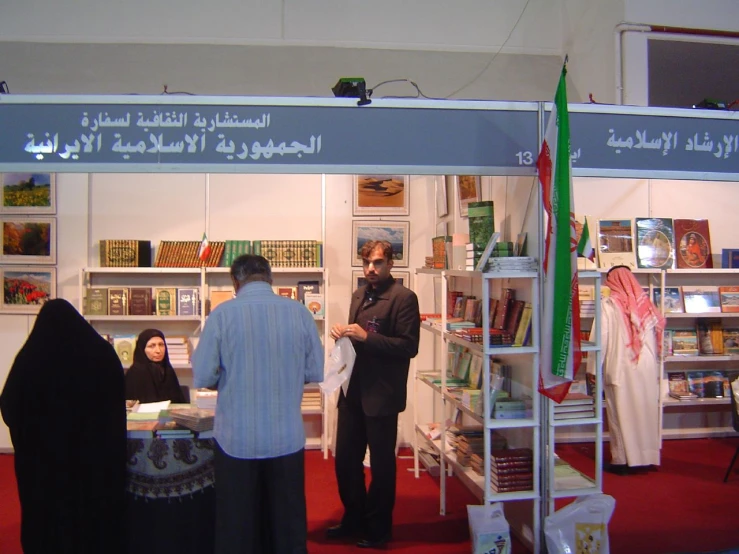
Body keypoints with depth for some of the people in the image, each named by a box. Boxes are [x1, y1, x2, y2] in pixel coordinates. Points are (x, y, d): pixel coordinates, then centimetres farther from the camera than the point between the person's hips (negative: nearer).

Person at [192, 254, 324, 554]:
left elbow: (203, 376, -8)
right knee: (288, 522, 18)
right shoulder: (300, 312, -5)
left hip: (236, 438, -1)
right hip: (287, 438, 2)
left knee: (236, 525, 15)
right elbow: (315, 373, 1)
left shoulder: (222, 313, -10)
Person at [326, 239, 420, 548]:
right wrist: (342, 334, 1)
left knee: (381, 462, 7)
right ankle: (354, 519, 34)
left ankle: (378, 528, 25)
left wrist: (366, 337, -21)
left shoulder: (403, 298, -10)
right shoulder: (358, 296, 13)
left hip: (382, 395, -7)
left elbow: (409, 346, -16)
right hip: (353, 390, 7)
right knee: (346, 459, 14)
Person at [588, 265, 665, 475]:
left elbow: (600, 339, -9)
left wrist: (593, 368, -4)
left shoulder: (608, 306, -8)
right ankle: (647, 457, 19)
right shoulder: (646, 304, 4)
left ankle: (622, 460, 7)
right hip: (647, 369, 4)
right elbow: (656, 339, 8)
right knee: (645, 411, 11)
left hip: (620, 369, -4)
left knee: (622, 413, 3)